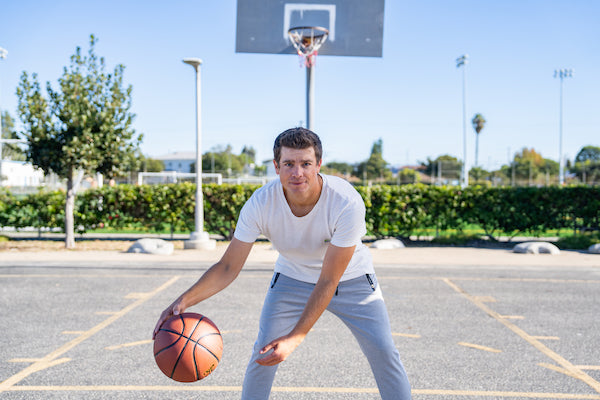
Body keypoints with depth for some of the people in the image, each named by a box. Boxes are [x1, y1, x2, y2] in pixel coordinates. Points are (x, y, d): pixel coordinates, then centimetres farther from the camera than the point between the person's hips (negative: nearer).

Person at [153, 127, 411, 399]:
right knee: (264, 350, -7)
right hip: (292, 277, 1)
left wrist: (295, 337, -39)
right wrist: (185, 300, -38)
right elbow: (228, 267, -21)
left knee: (383, 351, -7)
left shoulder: (347, 202, -35)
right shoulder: (260, 204, -29)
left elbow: (329, 281, -32)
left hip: (350, 278, -1)